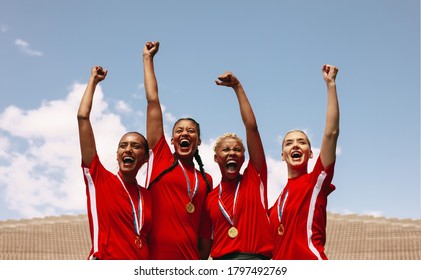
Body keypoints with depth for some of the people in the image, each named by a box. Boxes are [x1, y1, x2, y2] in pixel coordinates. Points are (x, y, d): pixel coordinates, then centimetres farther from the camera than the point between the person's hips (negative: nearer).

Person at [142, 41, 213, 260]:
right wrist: (148, 58, 11)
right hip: (155, 259, -3)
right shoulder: (161, 158, 7)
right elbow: (152, 100, 7)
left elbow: (205, 228, 15)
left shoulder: (205, 180, 15)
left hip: (189, 261, 3)